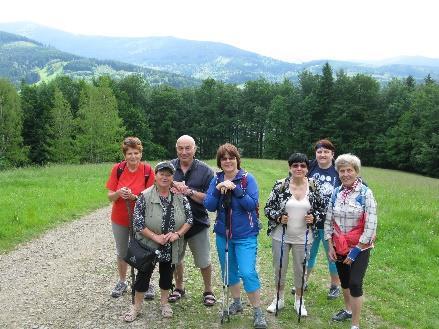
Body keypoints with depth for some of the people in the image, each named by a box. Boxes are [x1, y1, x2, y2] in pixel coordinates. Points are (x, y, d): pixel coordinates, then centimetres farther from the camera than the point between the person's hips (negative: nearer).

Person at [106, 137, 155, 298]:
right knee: (121, 252, 18)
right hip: (119, 219, 2)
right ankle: (122, 282, 38)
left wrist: (134, 197, -28)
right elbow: (110, 197, -6)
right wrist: (119, 193, -28)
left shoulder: (147, 170, -13)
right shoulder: (117, 169, -9)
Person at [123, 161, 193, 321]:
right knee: (144, 274, 9)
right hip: (149, 245, -2)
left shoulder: (180, 197, -4)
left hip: (171, 248, 3)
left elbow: (189, 218, -2)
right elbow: (138, 223, -15)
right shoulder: (145, 196, -13)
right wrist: (156, 237, -22)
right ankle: (136, 306, 26)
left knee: (167, 274, 16)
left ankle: (164, 302, 36)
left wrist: (178, 234, -17)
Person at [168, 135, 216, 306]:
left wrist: (189, 191, -22)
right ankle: (179, 287, 42)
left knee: (204, 262, 9)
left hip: (198, 223, -2)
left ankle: (208, 290, 32)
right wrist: (173, 188, -18)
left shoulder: (205, 171, -8)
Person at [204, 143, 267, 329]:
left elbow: (252, 204, -17)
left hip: (245, 235, -4)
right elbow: (209, 206, -5)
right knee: (229, 271, 16)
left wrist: (235, 189, -26)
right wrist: (218, 189, -21)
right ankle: (237, 303, 38)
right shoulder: (216, 180, 2)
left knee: (248, 272, -11)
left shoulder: (247, 178, -8)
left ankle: (258, 312, 7)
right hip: (223, 234, 5)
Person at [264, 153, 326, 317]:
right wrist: (278, 217, -19)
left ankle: (299, 300, 36)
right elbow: (268, 208, -3)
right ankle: (279, 298, 36)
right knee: (279, 267, 14)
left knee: (300, 269, 14)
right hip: (280, 236, 0)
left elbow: (322, 208, 6)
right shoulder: (280, 185, -9)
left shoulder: (314, 186, -4)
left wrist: (314, 217, -12)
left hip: (303, 238, 1)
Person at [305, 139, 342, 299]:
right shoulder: (310, 169, -4)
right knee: (309, 253, 18)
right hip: (310, 221, 2)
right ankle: (303, 281, 36)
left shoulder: (339, 172, -9)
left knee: (333, 255, 14)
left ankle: (335, 285, 33)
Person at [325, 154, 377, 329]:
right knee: (344, 280, 18)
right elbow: (328, 221, 4)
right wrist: (330, 246, -1)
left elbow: (371, 226, -16)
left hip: (359, 248, -4)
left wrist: (356, 250, -15)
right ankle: (348, 309, 42)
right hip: (339, 247, 5)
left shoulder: (365, 193, -13)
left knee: (355, 283, -7)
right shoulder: (336, 193, 0)